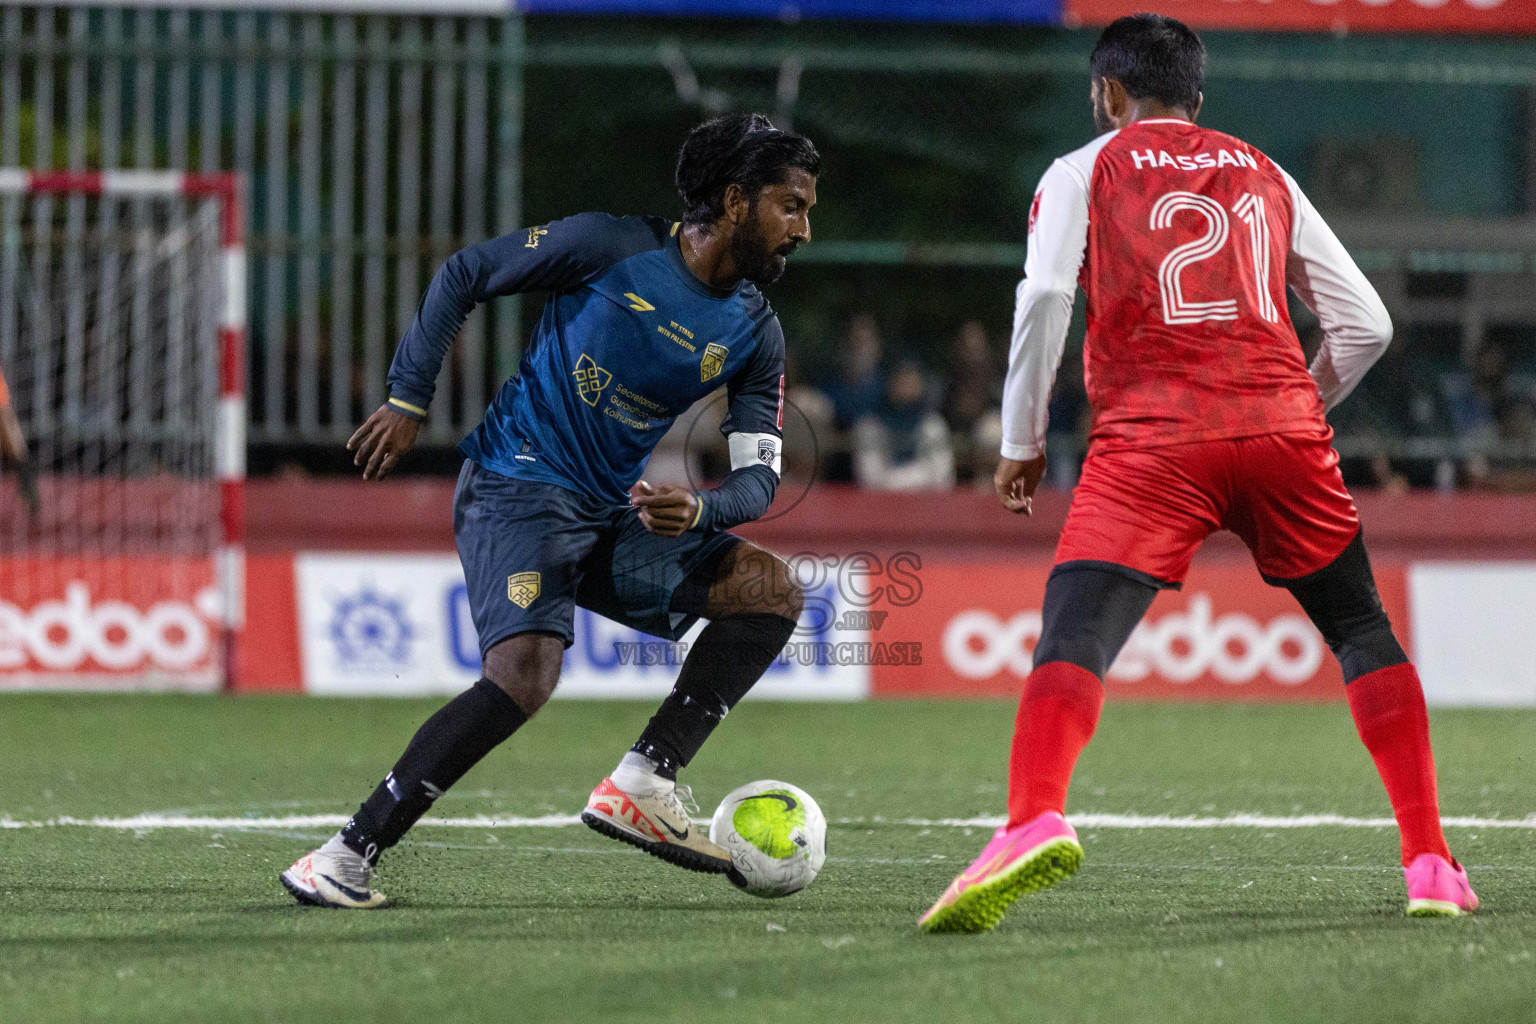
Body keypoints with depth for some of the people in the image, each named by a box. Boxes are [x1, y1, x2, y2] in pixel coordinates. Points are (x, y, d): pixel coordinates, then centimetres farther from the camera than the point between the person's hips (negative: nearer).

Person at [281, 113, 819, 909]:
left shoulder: (756, 335, 4)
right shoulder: (609, 247, -11)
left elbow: (758, 477, 1)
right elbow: (463, 275, 0)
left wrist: (699, 509, -22)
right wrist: (408, 399, -5)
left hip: (612, 516, 7)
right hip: (517, 488, -7)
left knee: (772, 589, -8)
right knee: (525, 673, -28)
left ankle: (643, 783, -14)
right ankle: (345, 856, -23)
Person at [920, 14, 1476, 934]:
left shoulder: (1084, 171, 15)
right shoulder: (1266, 177, 24)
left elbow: (1045, 296, -2)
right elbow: (1367, 323, 19)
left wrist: (1021, 443, 7)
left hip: (1152, 436, -3)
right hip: (1283, 427, 3)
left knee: (1074, 640, -13)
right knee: (1363, 631, 18)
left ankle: (1034, 822, -40)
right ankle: (1432, 863, 12)